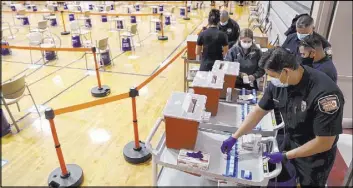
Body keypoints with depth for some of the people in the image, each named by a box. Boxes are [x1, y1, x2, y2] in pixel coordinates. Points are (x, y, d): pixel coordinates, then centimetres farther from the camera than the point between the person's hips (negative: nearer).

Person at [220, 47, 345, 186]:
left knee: (308, 183, 19)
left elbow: (325, 143, -27)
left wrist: (285, 156, -22)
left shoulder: (325, 94, -34)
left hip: (315, 155, -5)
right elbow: (259, 111, -6)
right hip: (290, 142, 5)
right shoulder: (278, 83, -17)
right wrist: (234, 137, -6)